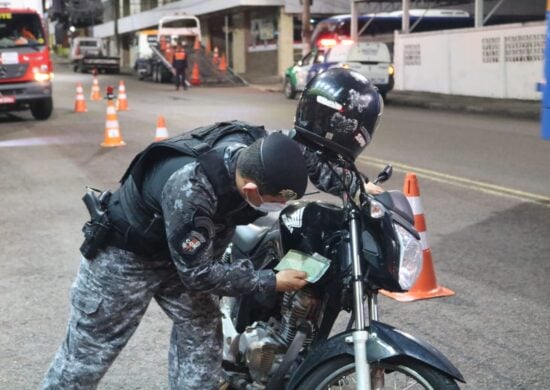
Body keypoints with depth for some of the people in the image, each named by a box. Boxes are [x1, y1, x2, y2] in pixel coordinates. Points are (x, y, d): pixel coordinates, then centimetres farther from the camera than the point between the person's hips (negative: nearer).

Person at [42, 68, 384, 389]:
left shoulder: (256, 147, -22)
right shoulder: (188, 190, -44)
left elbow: (302, 152, 1)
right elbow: (198, 273, -34)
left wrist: (355, 185, -9)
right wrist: (271, 281, -28)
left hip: (184, 250, 7)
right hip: (126, 256, -7)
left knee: (201, 334, 3)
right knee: (88, 353, 6)